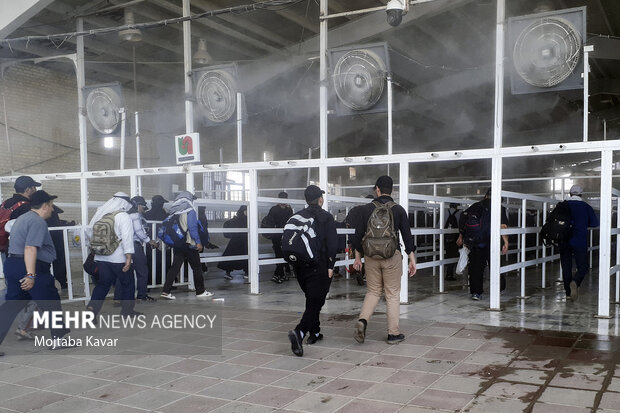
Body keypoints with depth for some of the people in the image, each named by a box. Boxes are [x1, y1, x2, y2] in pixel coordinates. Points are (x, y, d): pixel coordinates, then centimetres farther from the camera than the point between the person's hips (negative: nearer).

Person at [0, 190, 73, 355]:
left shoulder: (22, 218, 20)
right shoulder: (38, 221, -13)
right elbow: (30, 248, -23)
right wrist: (31, 275, -27)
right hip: (34, 268, -9)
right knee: (51, 303, 5)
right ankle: (59, 339, 16)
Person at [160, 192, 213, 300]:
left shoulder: (174, 213, 8)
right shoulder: (190, 212, -9)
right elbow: (193, 228, -15)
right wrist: (198, 242, -12)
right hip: (189, 244, -5)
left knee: (175, 267, 5)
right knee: (196, 268, 6)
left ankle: (166, 291, -2)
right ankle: (200, 291, 13)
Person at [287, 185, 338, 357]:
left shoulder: (296, 217, 7)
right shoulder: (326, 217, -7)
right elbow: (332, 243, -13)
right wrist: (330, 266, -8)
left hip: (300, 267, 6)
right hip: (319, 267, -5)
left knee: (311, 299, 21)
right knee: (315, 302, -6)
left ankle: (314, 333, 29)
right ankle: (299, 332, -25)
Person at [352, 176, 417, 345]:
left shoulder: (366, 209, 2)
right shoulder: (398, 210, 0)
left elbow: (358, 235, 4)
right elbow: (407, 236, 0)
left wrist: (358, 258, 12)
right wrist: (412, 260, 5)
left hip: (371, 256, 1)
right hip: (392, 256, -1)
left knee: (373, 292, 15)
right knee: (393, 295, 7)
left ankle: (362, 321, -7)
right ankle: (393, 334, 11)